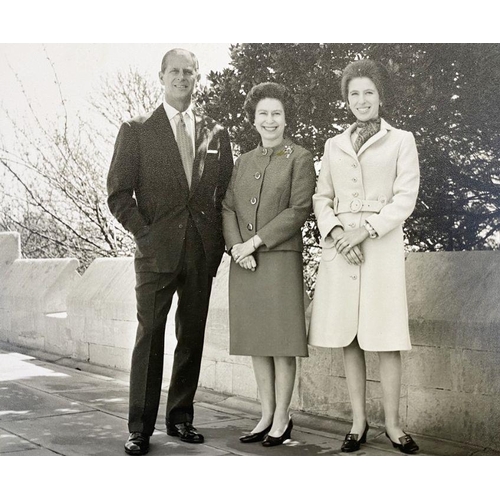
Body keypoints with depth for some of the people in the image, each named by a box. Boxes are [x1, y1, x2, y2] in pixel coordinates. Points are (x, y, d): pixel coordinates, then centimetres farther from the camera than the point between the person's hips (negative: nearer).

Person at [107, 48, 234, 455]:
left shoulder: (216, 134, 13)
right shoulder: (137, 131, 5)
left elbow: (227, 192, 15)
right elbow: (119, 193, 1)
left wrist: (218, 240, 4)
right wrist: (144, 234, -7)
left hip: (202, 253, 3)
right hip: (157, 250, -3)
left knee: (192, 337, 8)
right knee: (150, 337, -4)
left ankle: (181, 418, 20)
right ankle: (140, 429, 3)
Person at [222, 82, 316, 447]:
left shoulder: (299, 158, 0)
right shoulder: (243, 162, 16)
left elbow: (299, 210, -9)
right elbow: (229, 208, 10)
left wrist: (256, 241, -13)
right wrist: (235, 245, -8)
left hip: (281, 259, -5)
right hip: (244, 263, 5)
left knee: (281, 342, -2)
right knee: (256, 341, 8)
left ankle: (282, 419, 8)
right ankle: (267, 415, 18)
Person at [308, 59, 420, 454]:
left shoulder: (401, 141, 6)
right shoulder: (334, 145, 16)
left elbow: (405, 198, -2)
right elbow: (321, 197, 12)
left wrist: (366, 229, -13)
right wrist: (334, 230, -7)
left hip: (382, 244, -3)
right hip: (339, 245, 3)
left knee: (385, 338, -4)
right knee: (348, 337, 4)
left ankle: (393, 425, 4)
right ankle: (359, 421, 12)